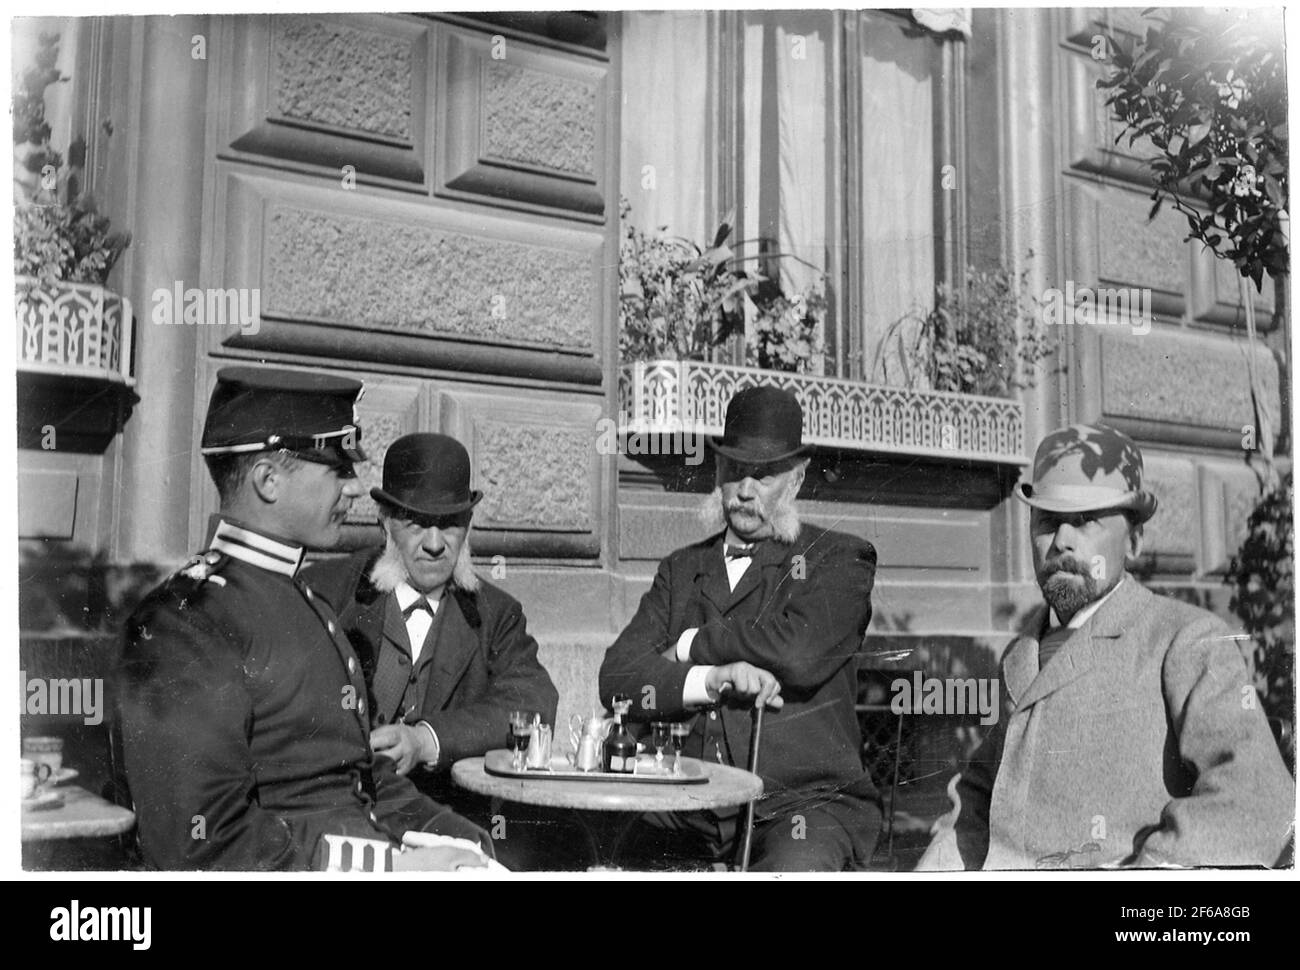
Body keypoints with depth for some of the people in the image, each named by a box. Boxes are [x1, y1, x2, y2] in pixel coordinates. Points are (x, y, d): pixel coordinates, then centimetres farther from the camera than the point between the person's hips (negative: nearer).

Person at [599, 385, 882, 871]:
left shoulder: (840, 558, 6)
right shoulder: (682, 569, 18)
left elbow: (801, 653, -15)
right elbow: (616, 678, 5)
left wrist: (691, 645, -1)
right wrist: (713, 680, -12)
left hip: (807, 800, -3)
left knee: (794, 868, -34)